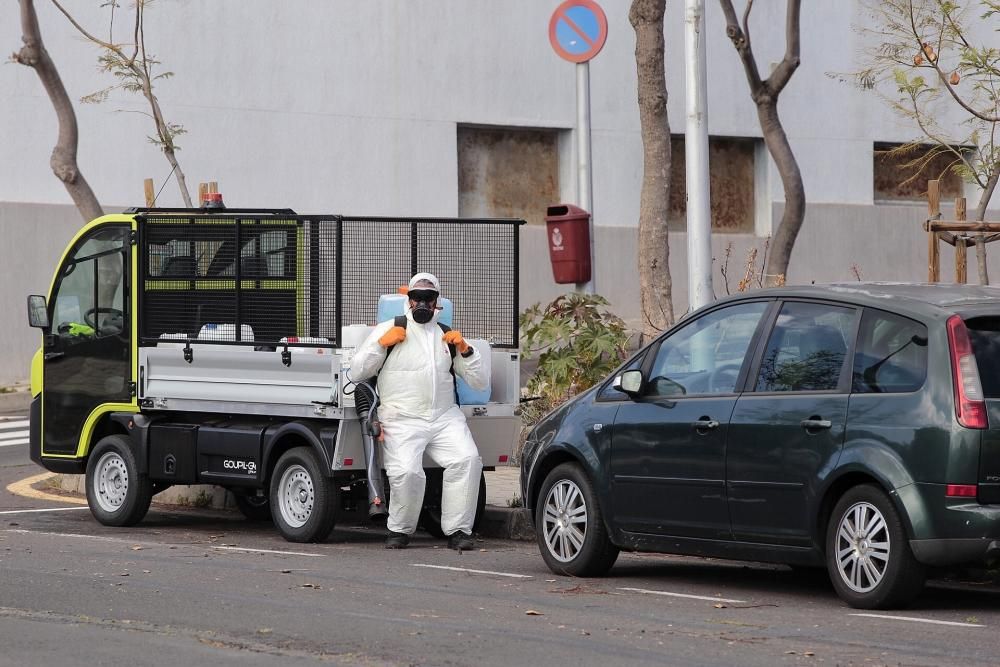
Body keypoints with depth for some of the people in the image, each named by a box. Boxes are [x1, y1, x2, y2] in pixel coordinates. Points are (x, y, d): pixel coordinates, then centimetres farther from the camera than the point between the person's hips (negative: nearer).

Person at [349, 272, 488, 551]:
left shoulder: (448, 335, 21)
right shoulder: (389, 329, 14)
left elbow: (480, 382, 18)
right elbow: (357, 373, 9)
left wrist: (464, 349, 4)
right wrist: (381, 344, -2)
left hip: (446, 418, 3)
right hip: (402, 421, -3)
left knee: (467, 459, -24)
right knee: (407, 471, -28)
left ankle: (458, 530, -16)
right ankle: (399, 530, -5)